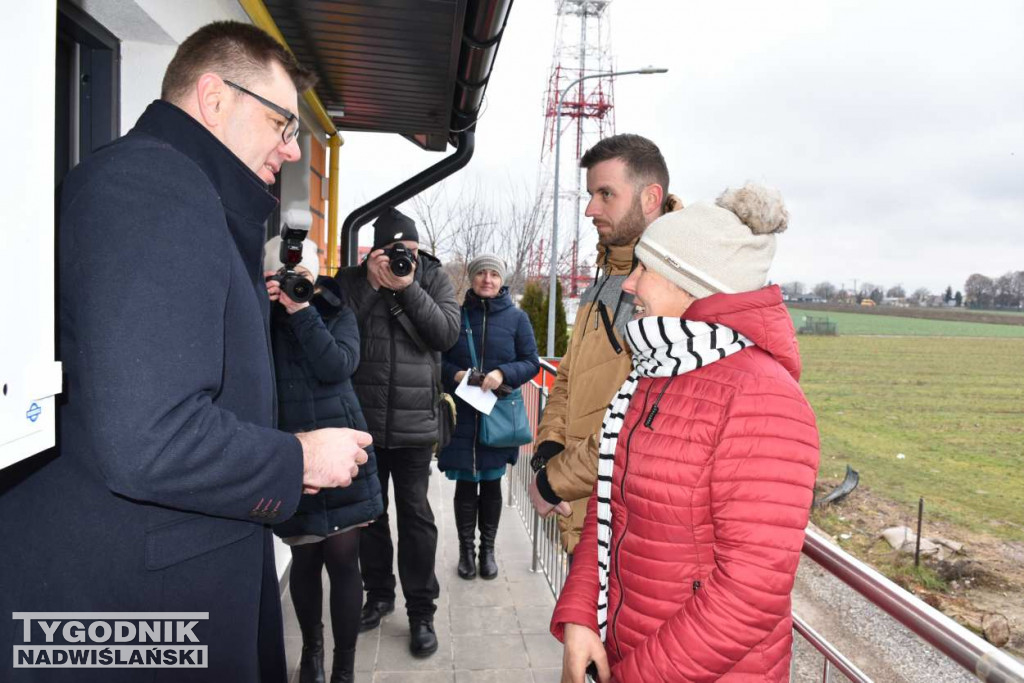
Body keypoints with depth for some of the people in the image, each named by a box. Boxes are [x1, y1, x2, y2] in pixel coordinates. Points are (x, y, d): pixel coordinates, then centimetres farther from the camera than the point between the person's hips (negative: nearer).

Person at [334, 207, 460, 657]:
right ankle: (378, 594, 33)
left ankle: (421, 611, 15)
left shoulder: (434, 279, 1)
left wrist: (409, 287, -18)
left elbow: (447, 334, -11)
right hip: (362, 419, 2)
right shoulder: (351, 280, 2)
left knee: (415, 515, 3)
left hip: (414, 423, -2)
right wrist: (371, 285, -16)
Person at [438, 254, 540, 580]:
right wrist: (454, 374, -14)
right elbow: (438, 358, 7)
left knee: (491, 481, 11)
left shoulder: (516, 317, 1)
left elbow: (531, 362, 1)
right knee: (465, 482, 6)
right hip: (462, 414, 0)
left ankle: (487, 549, 26)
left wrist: (503, 373, -16)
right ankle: (466, 549, 22)